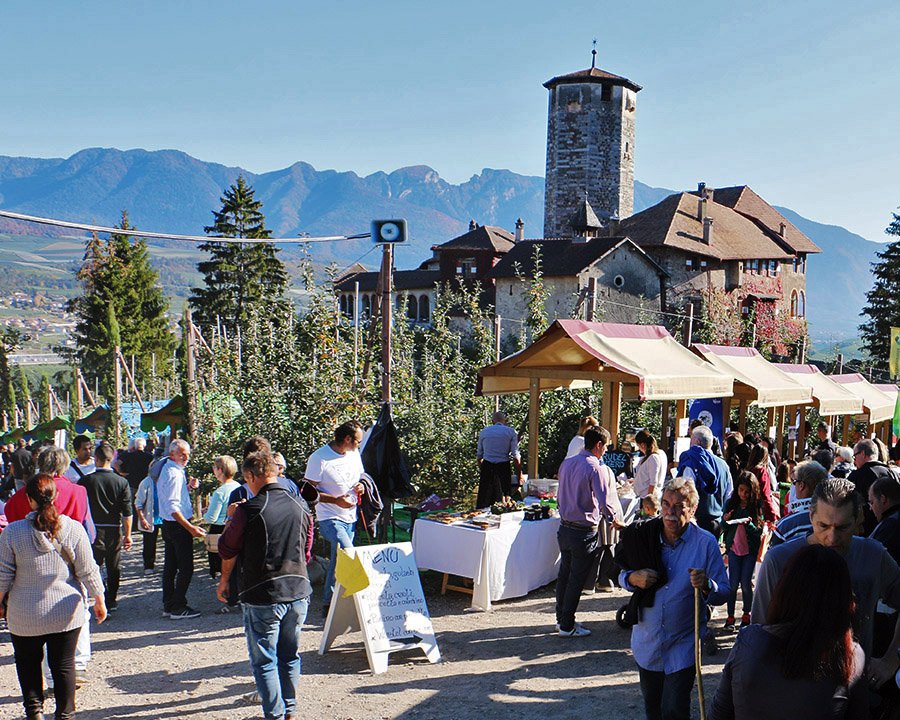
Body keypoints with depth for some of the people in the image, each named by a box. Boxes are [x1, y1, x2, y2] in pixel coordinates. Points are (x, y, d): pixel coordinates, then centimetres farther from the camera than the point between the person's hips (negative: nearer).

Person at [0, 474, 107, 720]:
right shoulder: (73, 529, -10)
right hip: (66, 613, 1)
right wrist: (99, 601, 8)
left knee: (27, 664, 19)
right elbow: (88, 572, -5)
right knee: (64, 665, 12)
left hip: (25, 616, -1)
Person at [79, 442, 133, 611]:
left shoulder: (86, 481, -7)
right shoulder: (122, 482, -5)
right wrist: (128, 535, 3)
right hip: (114, 531, 2)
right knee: (114, 568, 15)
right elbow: (127, 512, -4)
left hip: (93, 530, -2)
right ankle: (112, 601, 24)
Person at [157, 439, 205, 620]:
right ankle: (178, 607, 0)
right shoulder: (175, 474, -20)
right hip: (178, 525, -10)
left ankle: (168, 605, 22)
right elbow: (173, 507, -25)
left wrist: (188, 486, 13)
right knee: (186, 568, -4)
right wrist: (190, 528, -27)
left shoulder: (166, 469, 12)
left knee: (170, 567, 15)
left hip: (168, 524, 10)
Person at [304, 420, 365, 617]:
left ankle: (328, 604, 25)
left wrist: (360, 486, 1)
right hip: (330, 518, -7)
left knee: (338, 560, 13)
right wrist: (335, 500, -22)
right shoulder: (319, 458, -13)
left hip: (350, 517, 7)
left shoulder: (354, 454, 9)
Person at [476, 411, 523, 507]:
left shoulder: (483, 432, 11)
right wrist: (519, 475, 0)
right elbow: (516, 456, -4)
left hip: (487, 467, 2)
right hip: (503, 467, -2)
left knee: (484, 502, 3)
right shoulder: (510, 432, 1)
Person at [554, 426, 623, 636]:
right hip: (584, 532, -7)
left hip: (564, 527, 7)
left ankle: (561, 619, 30)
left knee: (564, 573, 18)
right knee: (577, 579, 4)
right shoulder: (599, 470, -17)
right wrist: (616, 520, -2)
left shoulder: (566, 463, 5)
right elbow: (607, 502, -19)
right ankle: (567, 626, 12)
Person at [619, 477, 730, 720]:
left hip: (683, 644, -3)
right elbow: (623, 576, 7)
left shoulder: (706, 543, -12)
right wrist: (633, 578, -16)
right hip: (647, 641, 4)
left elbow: (724, 592, -12)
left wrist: (706, 586, -33)